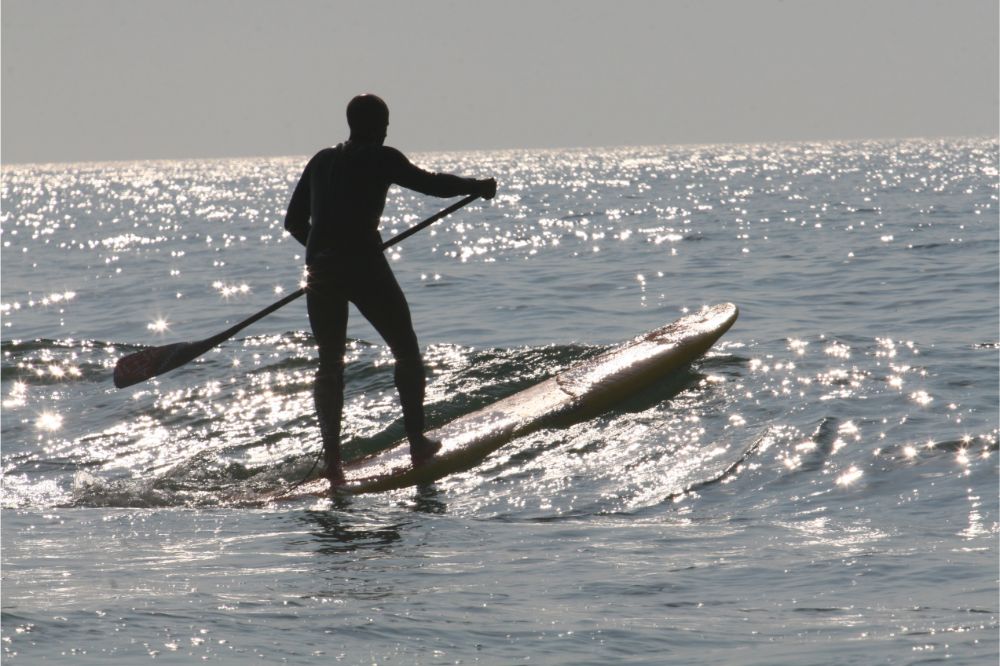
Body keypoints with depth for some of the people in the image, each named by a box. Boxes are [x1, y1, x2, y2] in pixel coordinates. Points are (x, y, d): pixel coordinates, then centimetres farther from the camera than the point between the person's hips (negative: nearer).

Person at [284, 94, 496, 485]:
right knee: (406, 352, 11)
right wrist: (477, 186, 11)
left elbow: (294, 221, 18)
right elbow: (429, 184, -4)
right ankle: (417, 443, 10)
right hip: (365, 268, -5)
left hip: (321, 272, 5)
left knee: (329, 364, 12)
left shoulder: (322, 161, 15)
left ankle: (331, 457, 1)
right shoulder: (381, 159, -1)